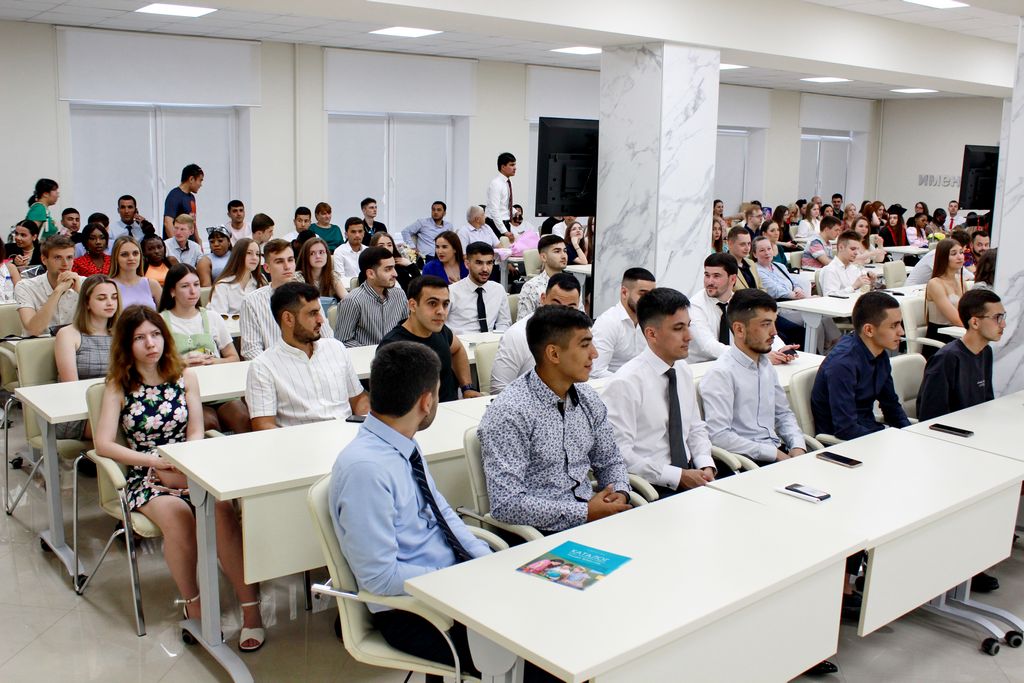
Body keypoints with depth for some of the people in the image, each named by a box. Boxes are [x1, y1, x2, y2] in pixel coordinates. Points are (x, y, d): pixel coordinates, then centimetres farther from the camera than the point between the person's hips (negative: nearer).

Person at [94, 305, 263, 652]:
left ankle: (251, 606, -30)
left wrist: (183, 468, -14)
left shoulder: (185, 377, 10)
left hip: (191, 468, 1)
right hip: (146, 477, -1)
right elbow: (103, 444, -4)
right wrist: (158, 462, -13)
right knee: (177, 514, -36)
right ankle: (193, 604, -16)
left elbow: (196, 434, 5)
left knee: (221, 508, -33)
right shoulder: (118, 386, 5)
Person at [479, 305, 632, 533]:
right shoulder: (509, 412, -16)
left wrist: (619, 493, -3)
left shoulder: (588, 398, 8)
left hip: (591, 511, 7)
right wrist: (585, 512, -19)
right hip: (546, 533, -7)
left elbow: (610, 461, 20)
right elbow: (506, 504, -21)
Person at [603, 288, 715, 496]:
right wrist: (679, 476, -16)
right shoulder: (626, 383, -15)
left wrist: (705, 465, 1)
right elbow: (620, 454, -17)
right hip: (651, 487, -7)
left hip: (691, 475, 7)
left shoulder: (684, 371, 10)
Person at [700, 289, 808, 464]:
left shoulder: (766, 365, 15)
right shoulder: (720, 374, -12)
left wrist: (797, 446, 3)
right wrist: (775, 454, -16)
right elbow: (719, 436, -20)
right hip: (747, 461, -8)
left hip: (778, 451, 8)